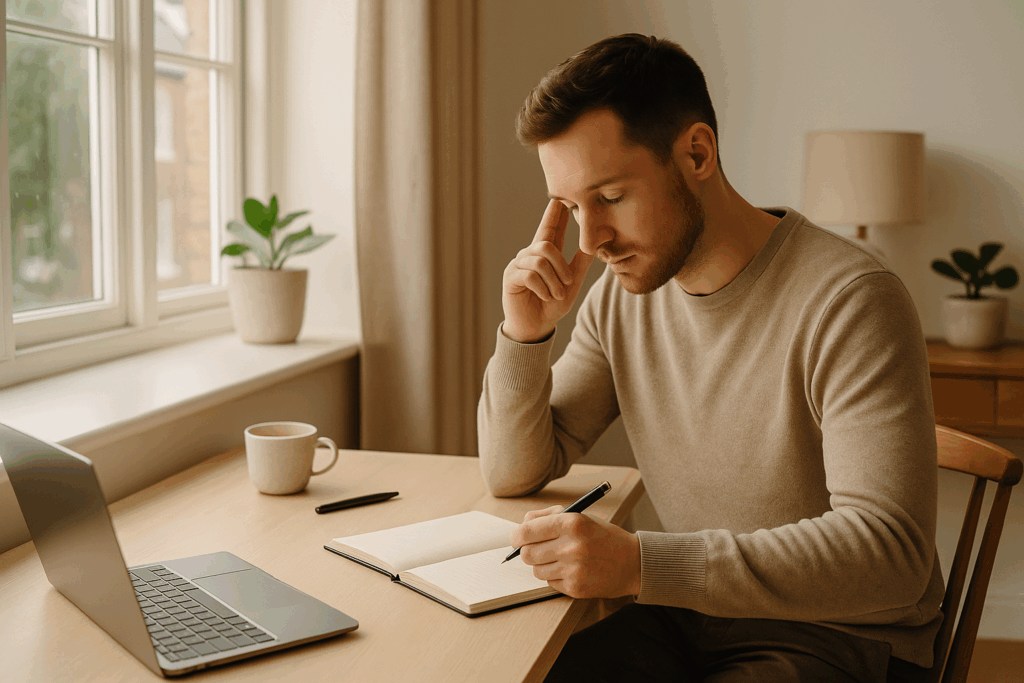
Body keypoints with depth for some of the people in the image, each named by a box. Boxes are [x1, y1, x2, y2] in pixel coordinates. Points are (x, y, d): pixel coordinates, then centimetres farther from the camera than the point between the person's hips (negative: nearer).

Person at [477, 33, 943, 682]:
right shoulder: (621, 295, 1)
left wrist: (641, 563, -35)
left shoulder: (850, 301, -20)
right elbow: (516, 472, 8)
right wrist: (526, 333, -10)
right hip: (685, 614, 6)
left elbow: (889, 552, -27)